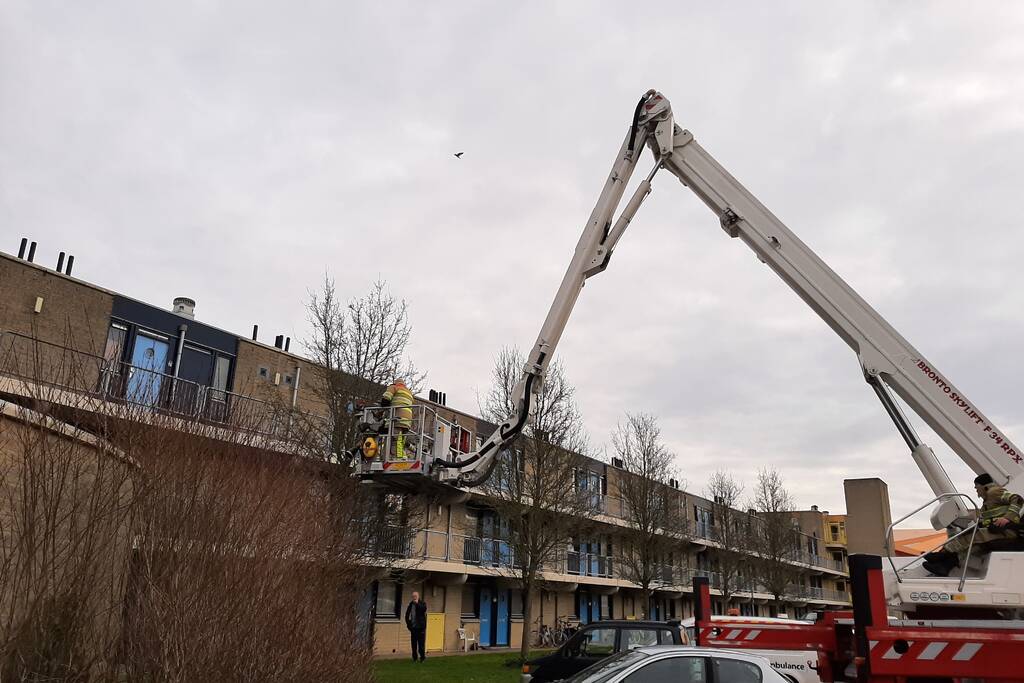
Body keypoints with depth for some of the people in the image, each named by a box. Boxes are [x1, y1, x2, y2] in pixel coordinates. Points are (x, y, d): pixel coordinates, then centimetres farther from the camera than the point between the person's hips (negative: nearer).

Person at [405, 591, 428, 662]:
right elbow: (407, 615, 16)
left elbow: (424, 609, -22)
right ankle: (414, 657, 14)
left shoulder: (422, 603, 0)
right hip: (413, 627, 4)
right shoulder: (411, 604, 9)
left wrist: (417, 603, -20)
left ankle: (422, 657, 3)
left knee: (421, 643, -5)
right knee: (414, 643, 6)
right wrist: (408, 623, 8)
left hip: (420, 627, -4)